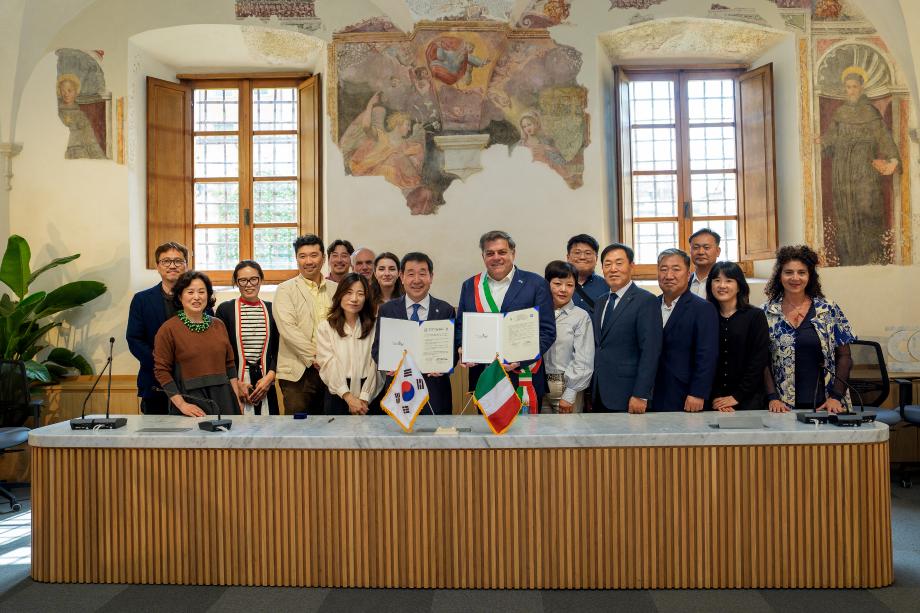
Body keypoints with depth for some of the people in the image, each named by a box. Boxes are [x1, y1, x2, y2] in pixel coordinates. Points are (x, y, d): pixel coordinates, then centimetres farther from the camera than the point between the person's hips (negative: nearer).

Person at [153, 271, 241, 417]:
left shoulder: (218, 325, 9)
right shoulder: (168, 329, -3)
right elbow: (162, 370, -6)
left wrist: (236, 399, 6)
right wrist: (181, 404, -14)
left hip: (223, 400, 4)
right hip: (191, 403, -4)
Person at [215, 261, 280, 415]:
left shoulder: (271, 309, 8)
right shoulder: (225, 309, 2)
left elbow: (278, 349, 7)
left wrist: (269, 377, -7)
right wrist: (236, 383, -7)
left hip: (266, 385, 2)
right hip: (233, 386, -2)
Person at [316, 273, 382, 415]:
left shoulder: (373, 327, 3)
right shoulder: (325, 327, 0)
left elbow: (374, 364, -4)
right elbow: (329, 365, -7)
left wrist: (364, 398, -13)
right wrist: (349, 397, -14)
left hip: (368, 398, 1)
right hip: (338, 395, -1)